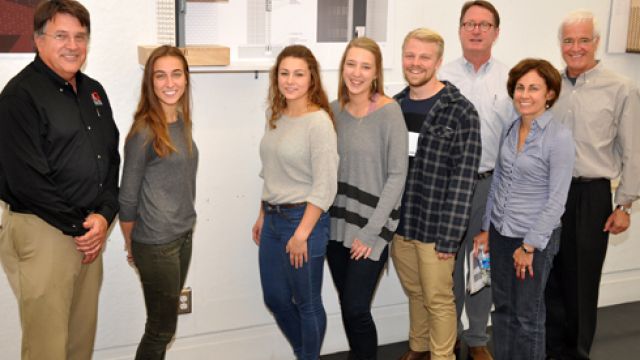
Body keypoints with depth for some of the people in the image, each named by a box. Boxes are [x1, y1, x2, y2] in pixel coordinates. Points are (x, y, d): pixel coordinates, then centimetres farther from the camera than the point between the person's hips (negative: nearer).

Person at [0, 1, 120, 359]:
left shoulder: (94, 91, 13)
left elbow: (112, 158, 13)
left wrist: (105, 215, -2)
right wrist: (78, 226, -11)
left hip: (91, 231, 7)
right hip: (42, 232, -7)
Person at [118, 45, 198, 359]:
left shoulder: (182, 121, 4)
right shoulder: (144, 132, -18)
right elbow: (127, 196, -11)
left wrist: (184, 227, 12)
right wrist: (130, 245, 0)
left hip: (184, 236, 7)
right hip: (156, 243, -7)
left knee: (163, 324, 15)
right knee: (162, 328, 5)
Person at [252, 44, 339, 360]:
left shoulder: (319, 122, -15)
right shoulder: (276, 117, 8)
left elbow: (325, 186, -18)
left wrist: (302, 234, -19)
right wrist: (262, 216, 16)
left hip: (304, 218, -8)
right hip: (273, 218, 8)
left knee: (307, 304, 8)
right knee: (274, 298, 18)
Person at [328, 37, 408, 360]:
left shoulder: (388, 111, -11)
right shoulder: (335, 109, 4)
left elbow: (397, 175, -12)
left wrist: (371, 231, -14)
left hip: (371, 226, -5)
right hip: (337, 223, 5)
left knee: (356, 309, -4)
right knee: (347, 306, 13)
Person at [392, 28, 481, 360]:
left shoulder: (460, 112, -11)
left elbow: (463, 179, -14)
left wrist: (450, 234, -16)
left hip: (434, 225, -5)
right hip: (397, 222, 5)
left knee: (438, 300, 8)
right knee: (413, 292, 21)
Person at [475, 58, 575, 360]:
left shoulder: (559, 138, -15)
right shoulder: (509, 131, 4)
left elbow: (556, 200, -15)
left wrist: (529, 246, -14)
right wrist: (486, 229, 12)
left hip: (535, 238, -5)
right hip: (500, 233, 6)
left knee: (527, 315, 7)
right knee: (502, 308, 15)